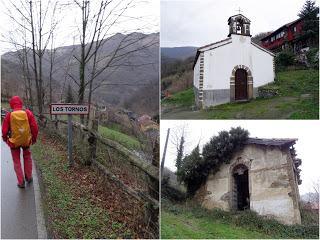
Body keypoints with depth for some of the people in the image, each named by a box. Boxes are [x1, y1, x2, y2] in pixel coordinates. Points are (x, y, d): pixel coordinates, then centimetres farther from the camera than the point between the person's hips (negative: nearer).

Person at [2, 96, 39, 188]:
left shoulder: (9, 115, -12)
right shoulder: (28, 113, -9)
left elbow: (4, 130, -5)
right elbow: (34, 127, -5)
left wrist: (5, 138, 16)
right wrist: (34, 138, 11)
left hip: (14, 141, -1)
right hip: (26, 140, 2)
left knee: (17, 161, 12)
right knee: (27, 157, 23)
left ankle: (21, 182, 13)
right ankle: (28, 177, 30)